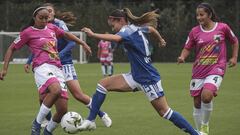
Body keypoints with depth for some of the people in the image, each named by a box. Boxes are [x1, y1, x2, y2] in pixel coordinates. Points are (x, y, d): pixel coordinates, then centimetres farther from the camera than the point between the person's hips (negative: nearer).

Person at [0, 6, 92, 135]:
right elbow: (11, 49, 11)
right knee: (56, 90, -38)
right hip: (42, 67, -6)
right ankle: (37, 123, -22)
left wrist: (83, 44, 35)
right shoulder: (28, 32, 4)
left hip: (57, 69, 6)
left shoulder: (51, 28, 18)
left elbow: (66, 34, 36)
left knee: (63, 110, -4)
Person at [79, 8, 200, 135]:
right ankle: (90, 121, 2)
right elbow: (152, 29, 28)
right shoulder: (136, 28, 7)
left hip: (148, 79, -9)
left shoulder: (128, 31, -19)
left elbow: (116, 38, -42)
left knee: (164, 111, -2)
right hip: (136, 76, 9)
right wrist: (161, 40, 48)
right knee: (103, 84, 0)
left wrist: (93, 34, -45)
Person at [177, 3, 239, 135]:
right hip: (198, 70, 3)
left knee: (206, 96, -26)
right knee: (197, 103, 5)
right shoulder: (195, 31, 2)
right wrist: (182, 57, -13)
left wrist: (234, 57, 6)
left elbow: (234, 41, 14)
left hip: (216, 69, -3)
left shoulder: (223, 27, -1)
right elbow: (187, 48, 7)